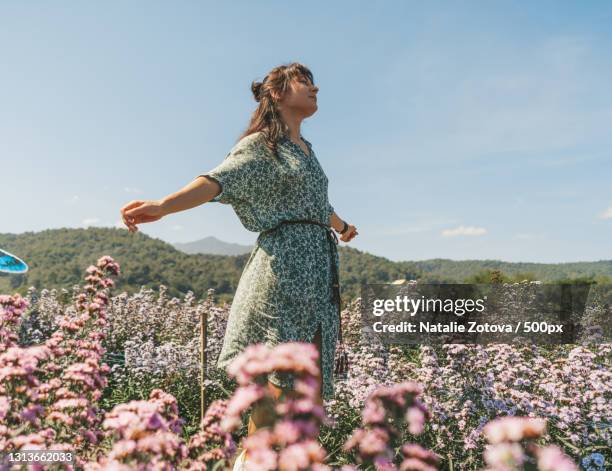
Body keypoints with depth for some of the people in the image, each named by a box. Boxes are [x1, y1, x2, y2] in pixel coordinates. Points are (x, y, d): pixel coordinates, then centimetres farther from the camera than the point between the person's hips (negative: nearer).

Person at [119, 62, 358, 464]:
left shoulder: (307, 149, 24)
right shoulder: (260, 144, 0)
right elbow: (218, 179, -18)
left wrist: (343, 227, 59)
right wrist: (163, 205, -37)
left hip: (320, 266, 8)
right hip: (283, 263, -7)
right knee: (276, 376, -12)